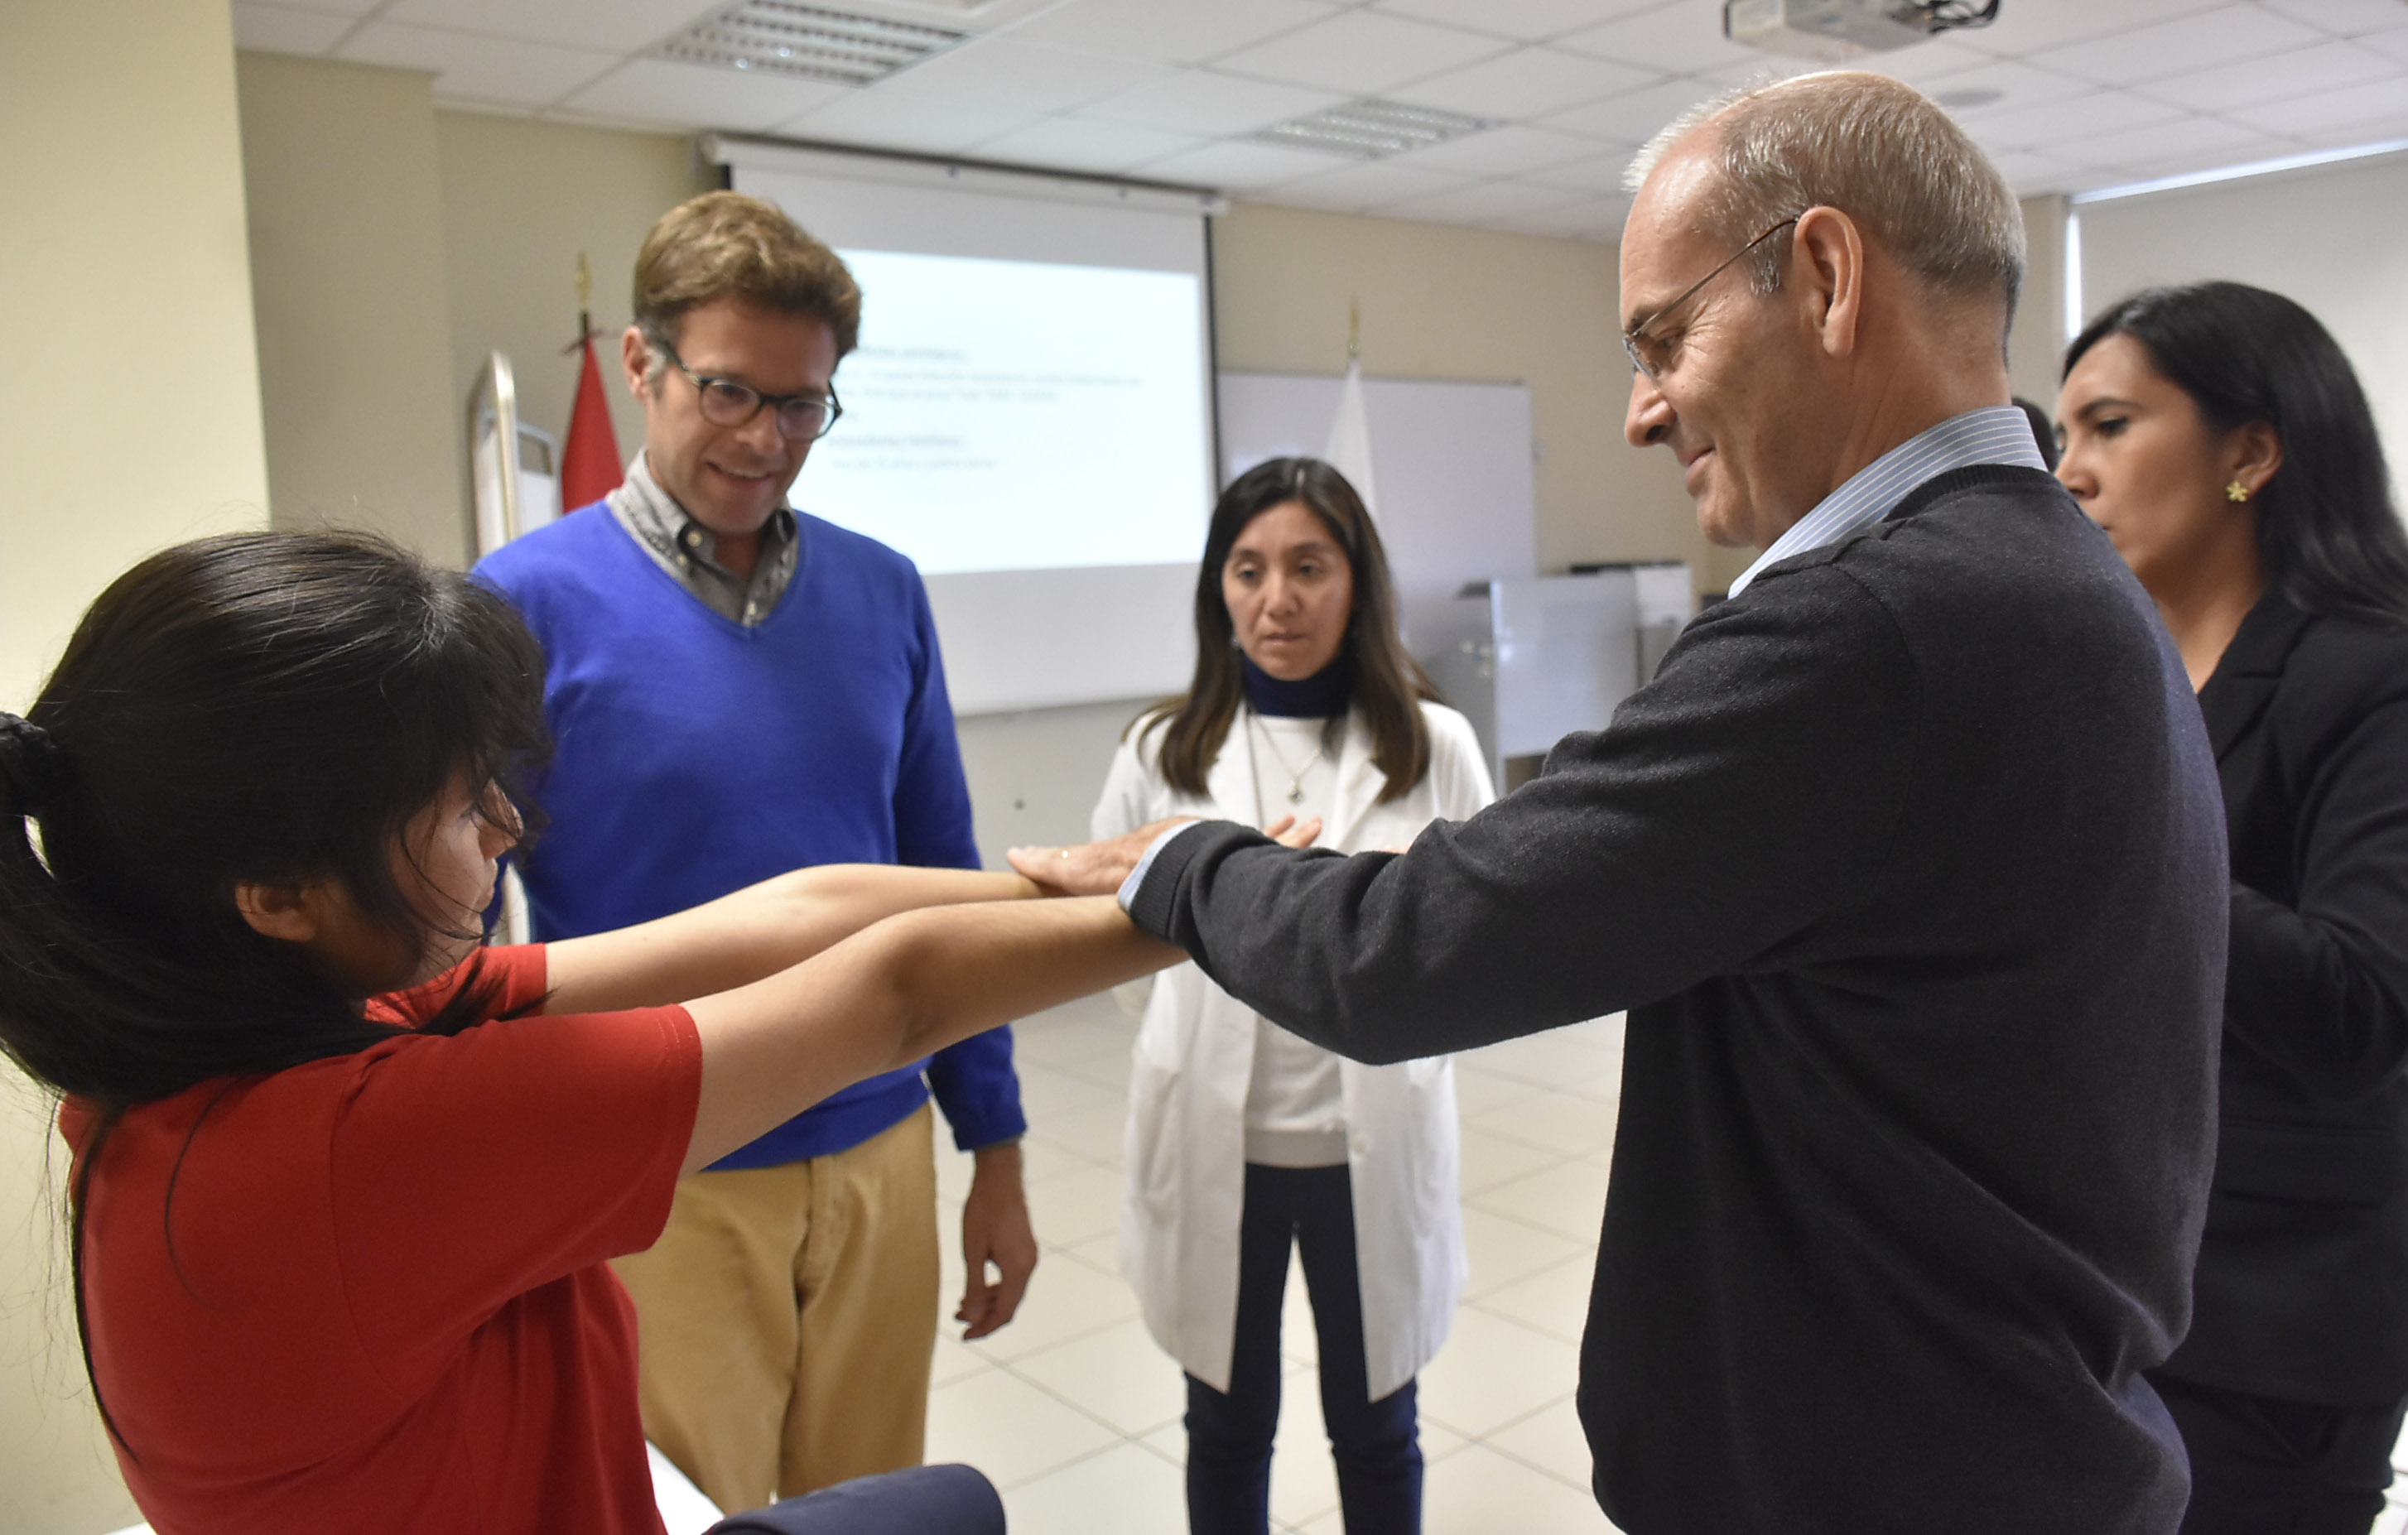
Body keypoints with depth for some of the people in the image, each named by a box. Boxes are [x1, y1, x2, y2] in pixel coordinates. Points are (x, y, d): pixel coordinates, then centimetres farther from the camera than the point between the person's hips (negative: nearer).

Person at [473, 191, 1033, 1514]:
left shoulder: (882, 595, 1)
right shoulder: (525, 606, -10)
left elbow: (945, 888, 7)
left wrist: (995, 1154, 9)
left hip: (880, 1162, 4)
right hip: (657, 1192, -4)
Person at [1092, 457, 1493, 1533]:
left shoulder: (1432, 745, -4)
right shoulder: (1164, 751, -2)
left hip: (1373, 1142, 0)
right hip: (1212, 1144, 1)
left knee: (1375, 1432, 19)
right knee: (1226, 1432, 19)